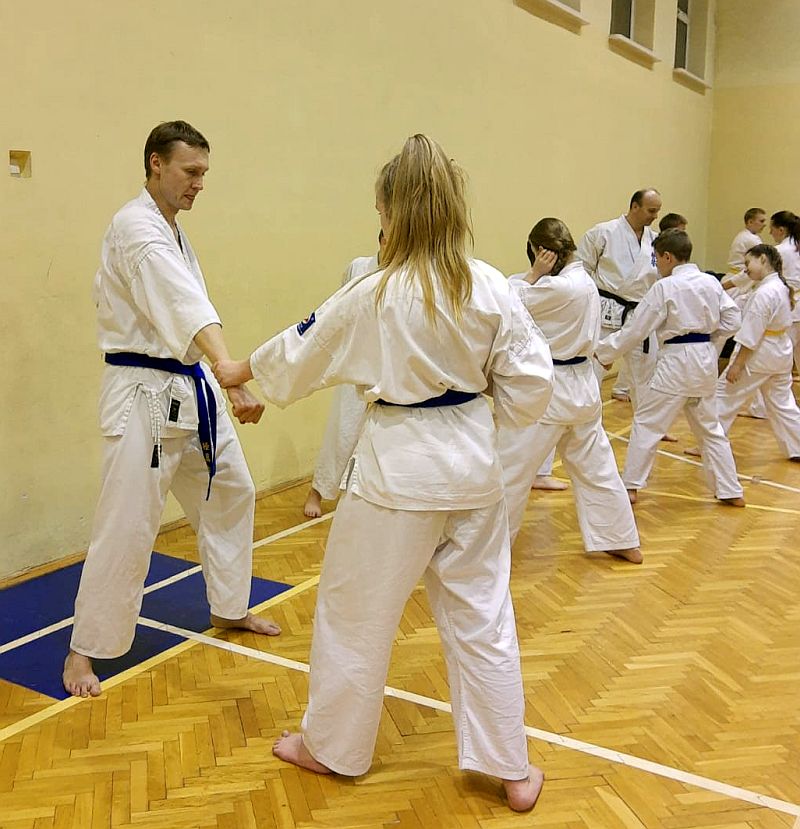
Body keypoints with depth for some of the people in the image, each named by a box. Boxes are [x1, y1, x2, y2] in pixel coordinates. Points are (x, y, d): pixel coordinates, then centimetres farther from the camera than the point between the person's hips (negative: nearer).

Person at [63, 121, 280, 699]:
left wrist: (221, 382, 15)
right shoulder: (137, 228, -18)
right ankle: (84, 650, 12)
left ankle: (229, 608, 35)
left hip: (191, 388, 10)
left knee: (231, 493, 17)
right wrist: (237, 380, -43)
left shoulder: (171, 230, 13)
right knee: (128, 526, -5)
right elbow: (190, 311, -33)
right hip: (145, 393, -10)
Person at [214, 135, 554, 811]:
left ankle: (333, 746, 35)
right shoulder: (492, 288, -6)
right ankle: (512, 768, 25)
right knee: (482, 616, 15)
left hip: (398, 467, -4)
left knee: (355, 611, 15)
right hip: (473, 466, 4)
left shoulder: (373, 297, -14)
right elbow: (530, 384, -2)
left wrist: (241, 370, 20)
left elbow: (302, 350, 2)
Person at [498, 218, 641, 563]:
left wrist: (533, 274, -7)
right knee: (596, 467, 18)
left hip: (549, 390, -9)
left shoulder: (557, 287, -21)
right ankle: (624, 542, 27)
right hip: (582, 387, 9)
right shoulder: (585, 282, 7)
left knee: (510, 470, 3)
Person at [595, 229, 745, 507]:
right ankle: (731, 491, 21)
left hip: (676, 362, -6)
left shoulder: (664, 288, -12)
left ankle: (631, 486, 5)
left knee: (646, 423, 4)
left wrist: (602, 351, -2)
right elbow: (732, 318, 7)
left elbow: (635, 329, -10)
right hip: (706, 360, 6)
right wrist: (704, 335, 14)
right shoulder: (710, 282, 5)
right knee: (710, 427, 17)